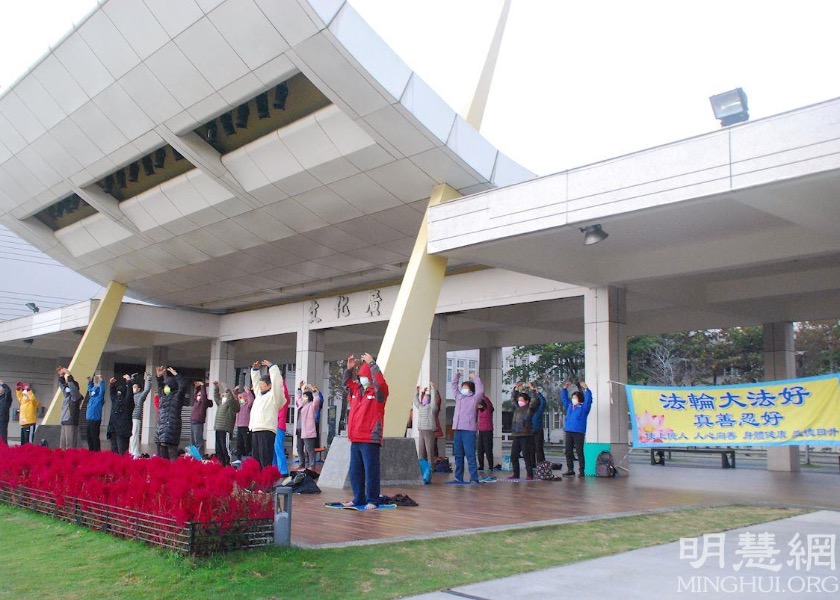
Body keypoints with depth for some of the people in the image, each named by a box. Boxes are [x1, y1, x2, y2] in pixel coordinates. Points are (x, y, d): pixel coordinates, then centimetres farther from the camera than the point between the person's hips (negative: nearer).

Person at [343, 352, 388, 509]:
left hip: (370, 439, -7)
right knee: (355, 471, 13)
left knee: (371, 471, -4)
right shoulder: (356, 390, 15)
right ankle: (358, 498, 23)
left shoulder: (378, 392, -5)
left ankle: (372, 500, 4)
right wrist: (349, 369, 15)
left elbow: (380, 382, -24)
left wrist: (372, 364, -22)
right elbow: (347, 383, 29)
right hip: (355, 439, 7)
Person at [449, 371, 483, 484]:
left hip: (468, 430, -6)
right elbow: (454, 387, 33)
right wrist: (457, 377, 25)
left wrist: (475, 378, -2)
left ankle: (474, 478, -8)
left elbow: (480, 390, -10)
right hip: (457, 430, 6)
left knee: (470, 455, -9)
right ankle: (458, 478, 17)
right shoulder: (458, 397, 20)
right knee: (458, 456, 10)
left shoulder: (473, 399, 4)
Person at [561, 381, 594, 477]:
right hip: (569, 431, 6)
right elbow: (563, 398, 26)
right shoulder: (569, 406, 17)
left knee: (579, 452, -6)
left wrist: (586, 389, -18)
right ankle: (570, 470, 13)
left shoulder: (584, 407, 1)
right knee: (568, 452, 6)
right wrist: (565, 388, 19)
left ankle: (581, 471, -2)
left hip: (579, 432, -6)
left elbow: (588, 399, -12)